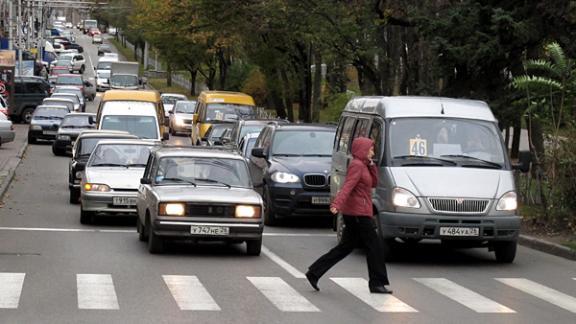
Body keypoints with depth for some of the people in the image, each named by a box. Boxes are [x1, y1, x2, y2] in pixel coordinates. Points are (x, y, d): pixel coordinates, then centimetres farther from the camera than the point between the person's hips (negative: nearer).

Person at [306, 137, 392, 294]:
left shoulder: (363, 165, 18)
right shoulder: (357, 165, -13)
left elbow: (374, 182, 18)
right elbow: (347, 187, -26)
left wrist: (371, 165, 7)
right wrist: (337, 204, -38)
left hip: (354, 213, 10)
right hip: (358, 213, -10)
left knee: (346, 247, 12)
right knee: (375, 245, -4)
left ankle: (314, 272, 10)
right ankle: (377, 283, 1)